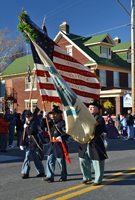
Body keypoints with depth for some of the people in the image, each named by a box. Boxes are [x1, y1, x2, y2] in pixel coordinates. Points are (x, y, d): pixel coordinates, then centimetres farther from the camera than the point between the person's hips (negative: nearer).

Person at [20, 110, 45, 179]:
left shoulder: (34, 123, -12)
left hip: (34, 144, -7)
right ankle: (25, 173, 7)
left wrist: (26, 127, -14)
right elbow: (24, 135, 13)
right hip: (29, 144, 7)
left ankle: (41, 172, 19)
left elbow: (31, 132, -27)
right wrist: (21, 144, 10)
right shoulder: (26, 124, 11)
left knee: (37, 158, 3)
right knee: (27, 157, 3)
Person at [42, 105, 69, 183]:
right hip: (52, 145, 7)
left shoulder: (63, 123, -12)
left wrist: (61, 137, -37)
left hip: (60, 145, -6)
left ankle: (64, 176, 21)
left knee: (61, 161, 6)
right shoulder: (51, 122, 10)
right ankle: (50, 177, 8)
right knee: (50, 161, 4)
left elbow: (66, 133, -18)